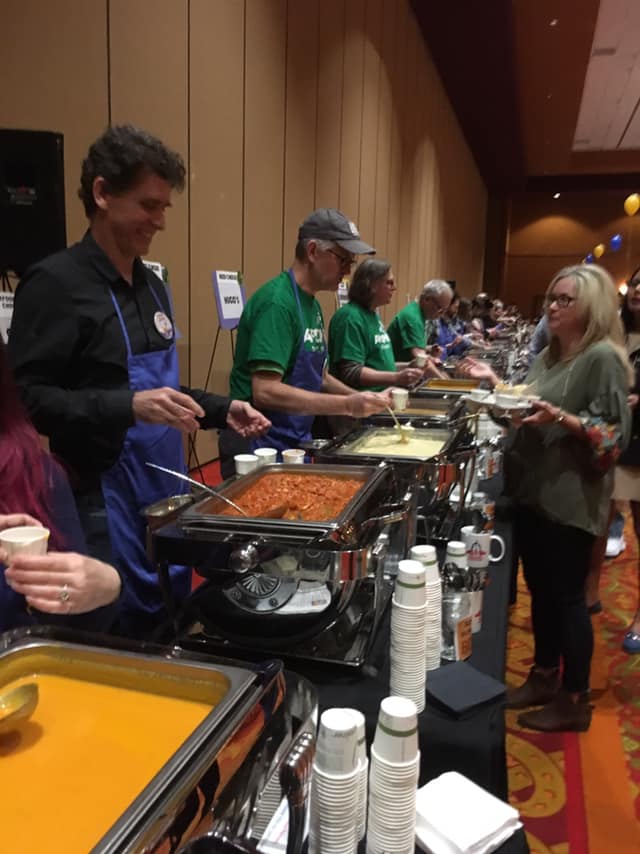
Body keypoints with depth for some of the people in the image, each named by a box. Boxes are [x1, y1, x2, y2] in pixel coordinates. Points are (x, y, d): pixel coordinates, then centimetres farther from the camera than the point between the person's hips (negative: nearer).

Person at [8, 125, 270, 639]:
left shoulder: (153, 287, 11)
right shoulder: (55, 283, -13)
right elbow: (27, 399, -18)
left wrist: (221, 410, 8)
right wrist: (129, 406, -30)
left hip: (167, 489, 8)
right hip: (104, 501, -7)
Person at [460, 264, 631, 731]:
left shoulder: (604, 358, -12)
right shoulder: (549, 355, 13)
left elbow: (615, 435, -16)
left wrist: (560, 417, -28)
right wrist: (495, 381, 8)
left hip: (571, 500, -8)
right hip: (532, 492, 8)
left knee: (567, 596, 4)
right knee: (541, 590, 17)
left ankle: (575, 700, 21)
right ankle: (544, 677, 34)